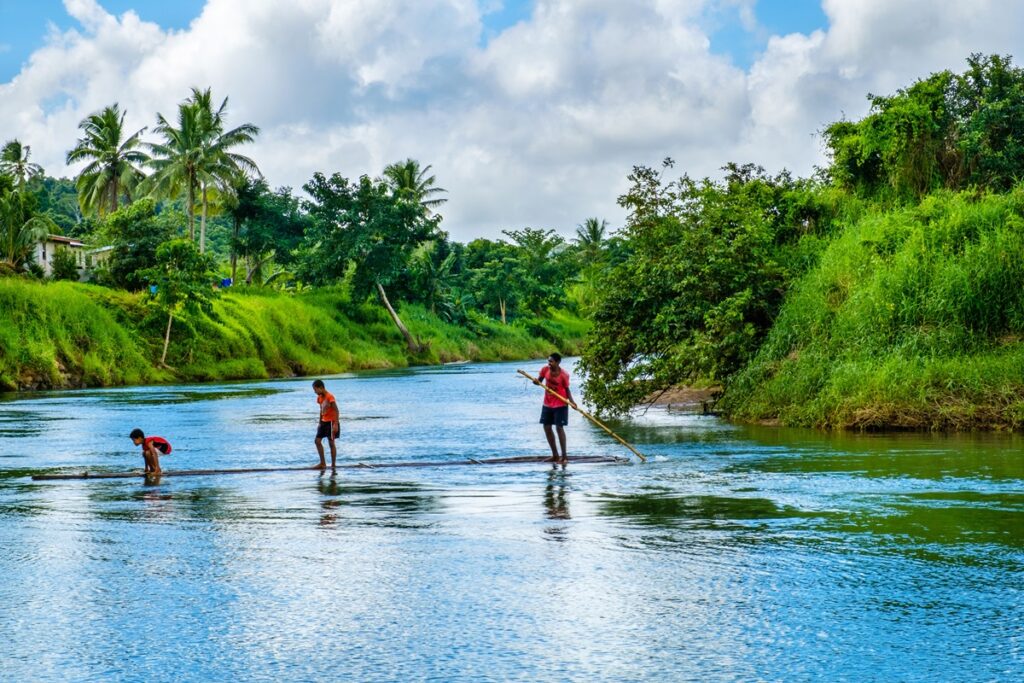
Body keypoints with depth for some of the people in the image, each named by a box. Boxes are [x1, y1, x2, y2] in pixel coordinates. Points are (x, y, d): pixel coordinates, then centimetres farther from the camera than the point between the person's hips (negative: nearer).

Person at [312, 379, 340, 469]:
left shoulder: (330, 396, -16)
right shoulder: (319, 397, 8)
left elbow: (336, 410, -18)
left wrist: (335, 424, -23)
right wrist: (320, 423, 17)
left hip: (331, 422, -8)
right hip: (324, 422, 8)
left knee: (331, 443, -3)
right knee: (317, 441, 3)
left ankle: (333, 465, 5)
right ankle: (323, 463, 10)